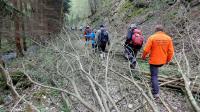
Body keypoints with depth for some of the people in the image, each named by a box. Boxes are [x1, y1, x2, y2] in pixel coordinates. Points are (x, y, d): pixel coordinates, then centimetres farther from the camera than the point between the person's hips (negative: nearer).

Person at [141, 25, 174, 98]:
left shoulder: (152, 37, -14)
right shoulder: (168, 38, -3)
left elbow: (146, 50, -15)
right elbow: (171, 51, -1)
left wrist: (143, 56, 4)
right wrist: (168, 59, 14)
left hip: (154, 60, -4)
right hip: (163, 61, 4)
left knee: (154, 76, 6)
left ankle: (156, 93, 8)